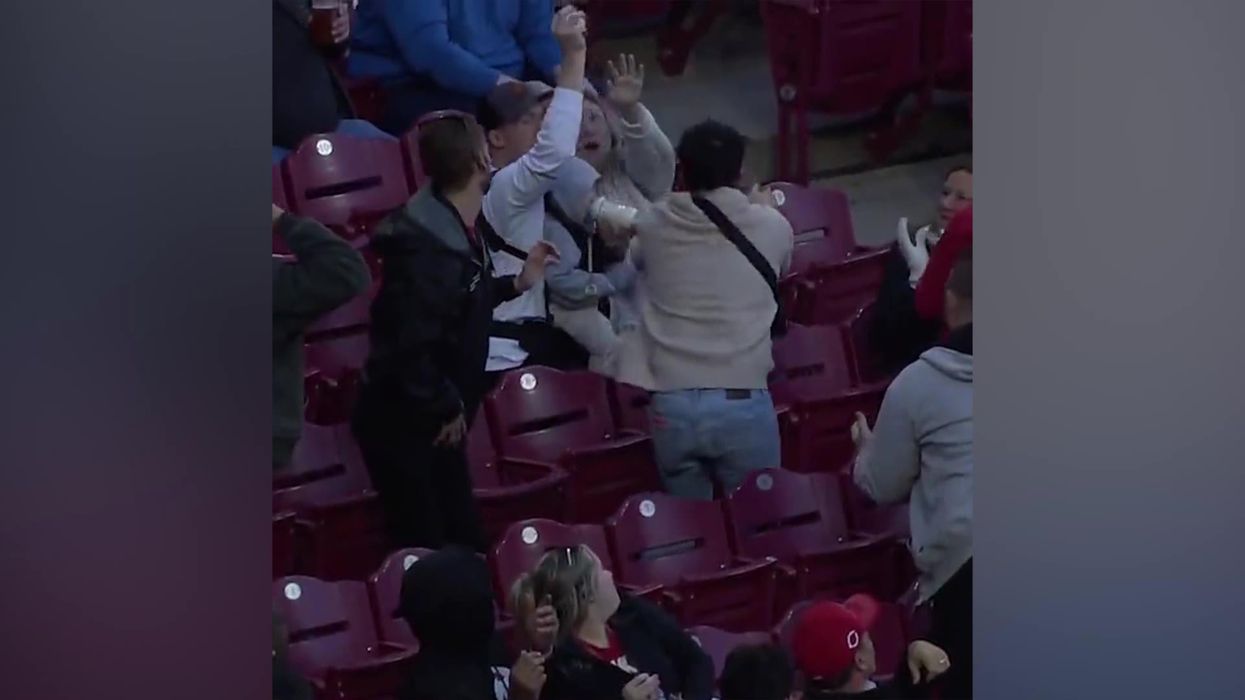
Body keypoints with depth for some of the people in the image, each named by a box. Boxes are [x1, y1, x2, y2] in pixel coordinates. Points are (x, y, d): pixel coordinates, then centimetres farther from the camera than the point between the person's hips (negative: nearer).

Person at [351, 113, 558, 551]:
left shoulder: (459, 233, 4)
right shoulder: (427, 248, -29)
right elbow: (410, 347, -33)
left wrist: (516, 284, 12)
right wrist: (445, 408, -20)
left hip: (435, 420, 10)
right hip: (403, 424, -10)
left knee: (465, 544, 15)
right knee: (425, 551, -4)